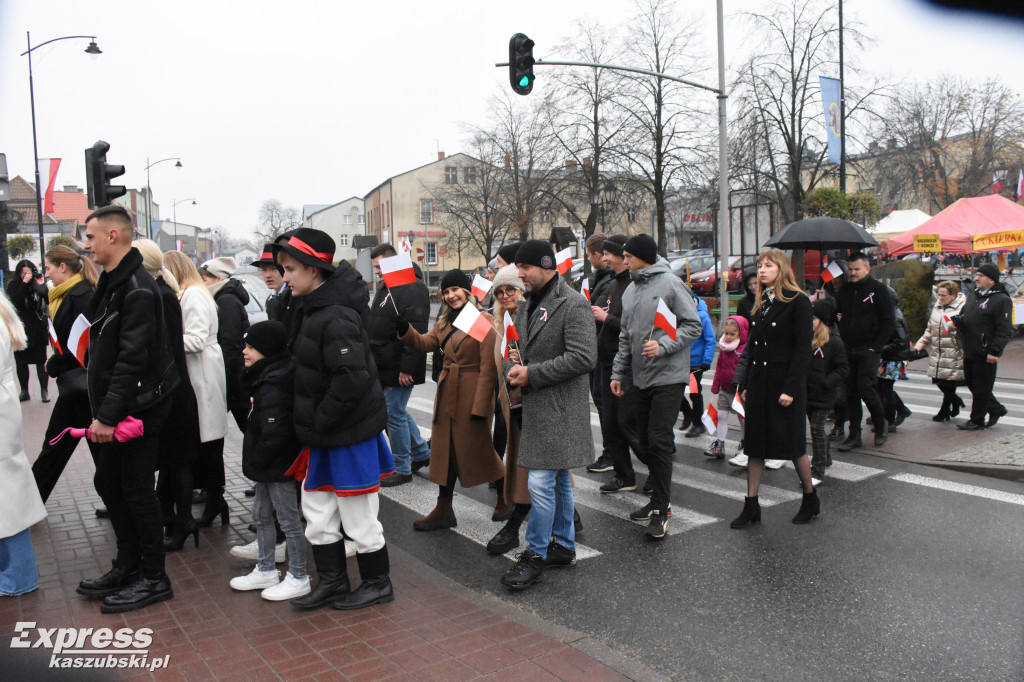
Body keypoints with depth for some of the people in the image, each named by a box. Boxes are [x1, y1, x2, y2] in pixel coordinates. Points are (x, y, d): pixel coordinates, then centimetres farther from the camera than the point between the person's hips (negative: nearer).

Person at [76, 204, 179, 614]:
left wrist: (107, 415, -23)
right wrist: (102, 411, 15)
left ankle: (153, 579, 14)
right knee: (108, 482, 17)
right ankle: (128, 567, 32)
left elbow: (132, 359, -24)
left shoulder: (137, 289, -19)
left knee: (137, 490, 0)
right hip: (117, 409, 10)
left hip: (138, 407, -10)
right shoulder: (113, 282, 13)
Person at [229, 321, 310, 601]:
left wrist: (255, 461, -15)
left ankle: (298, 578, 15)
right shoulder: (263, 378, 8)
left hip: (278, 466, -11)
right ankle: (266, 571, 34)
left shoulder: (273, 388, -25)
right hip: (269, 466, 11)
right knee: (262, 514, 20)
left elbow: (274, 436, -27)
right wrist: (255, 462, 16)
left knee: (288, 519, 2)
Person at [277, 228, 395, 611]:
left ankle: (378, 583, 24)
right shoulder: (316, 309, 9)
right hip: (325, 434, 10)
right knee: (316, 509, 17)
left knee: (357, 517, 6)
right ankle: (331, 581, 32)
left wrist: (321, 421, -20)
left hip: (349, 433, -9)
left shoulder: (336, 318, -22)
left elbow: (352, 378, -30)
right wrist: (312, 425, 11)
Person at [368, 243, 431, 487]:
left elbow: (415, 333, -24)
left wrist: (407, 368, -26)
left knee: (395, 414, -3)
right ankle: (422, 453, 33)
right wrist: (373, 361, 21)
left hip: (400, 369, -10)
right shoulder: (385, 287, 15)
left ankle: (402, 469, 10)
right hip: (384, 366, 10)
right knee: (397, 411, 18)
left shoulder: (412, 288, -17)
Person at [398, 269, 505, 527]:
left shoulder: (484, 321, -12)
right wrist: (403, 328, -15)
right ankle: (443, 510, 20)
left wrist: (480, 405, -20)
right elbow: (424, 343, 2)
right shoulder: (445, 323, 14)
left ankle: (505, 496, 27)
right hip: (446, 392, 8)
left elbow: (489, 367, -17)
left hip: (472, 393, -8)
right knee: (445, 449, 10)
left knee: (478, 449, 4)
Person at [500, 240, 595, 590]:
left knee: (541, 482, -7)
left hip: (559, 407, -9)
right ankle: (563, 547, 29)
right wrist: (513, 368, 1)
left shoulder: (573, 304, -13)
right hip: (537, 404, 9)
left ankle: (536, 554, 6)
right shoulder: (531, 304, 15)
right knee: (559, 481, 17)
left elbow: (582, 358, -21)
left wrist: (531, 374, -18)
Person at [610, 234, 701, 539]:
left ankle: (661, 508, -2)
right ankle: (659, 499, 26)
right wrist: (618, 372, 16)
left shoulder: (670, 283, -8)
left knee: (659, 440, -11)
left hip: (669, 376, -7)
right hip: (642, 377, 8)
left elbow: (693, 324, -9)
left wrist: (663, 346, -20)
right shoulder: (630, 290, 15)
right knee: (646, 441, 12)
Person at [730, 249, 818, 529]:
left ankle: (811, 499, 23)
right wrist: (744, 384, 9)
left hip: (785, 382, -7)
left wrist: (791, 389, -18)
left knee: (792, 443, 3)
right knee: (755, 442, 7)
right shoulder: (760, 304, 12)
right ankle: (751, 505, 13)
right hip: (758, 383, 7)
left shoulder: (798, 302, -9)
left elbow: (803, 349, -13)